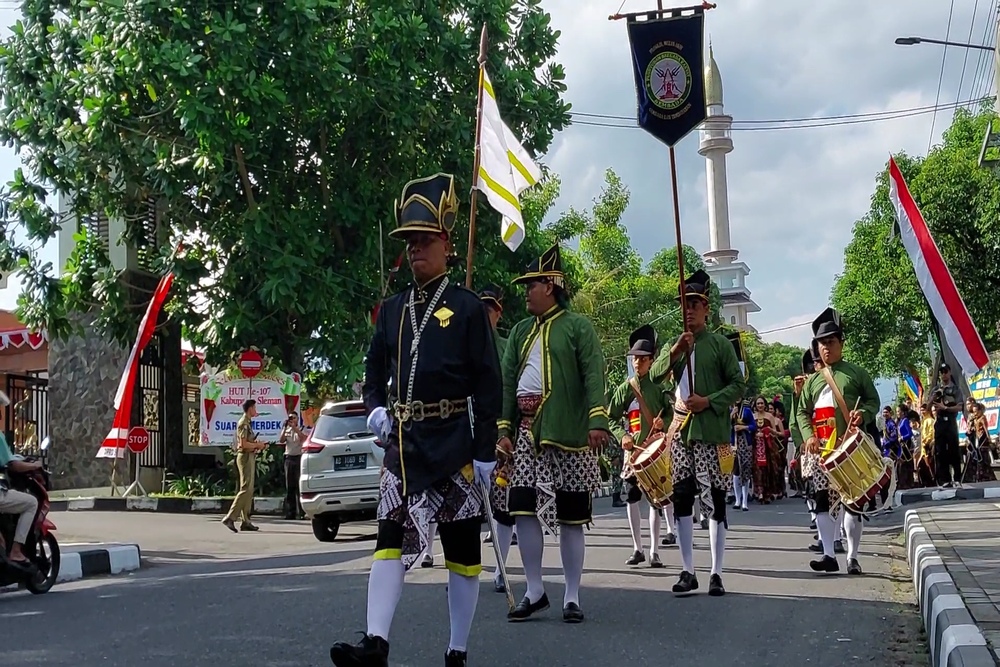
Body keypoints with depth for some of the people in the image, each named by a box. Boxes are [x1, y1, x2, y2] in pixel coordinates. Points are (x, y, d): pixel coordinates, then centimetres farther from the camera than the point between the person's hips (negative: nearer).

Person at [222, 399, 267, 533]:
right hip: (245, 457, -10)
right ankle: (230, 518, -15)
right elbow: (243, 443, -20)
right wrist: (258, 445, -10)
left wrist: (259, 445, 11)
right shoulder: (243, 423, -12)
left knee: (249, 490, 10)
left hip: (250, 457, 10)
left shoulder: (248, 423, 18)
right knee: (245, 489, -13)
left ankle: (245, 521, 11)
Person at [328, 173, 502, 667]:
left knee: (462, 548, 5)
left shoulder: (467, 306, -2)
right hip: (403, 441, 4)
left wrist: (486, 454, -9)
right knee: (392, 535, -7)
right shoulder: (392, 309, 12)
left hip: (453, 443, -4)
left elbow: (487, 384, -5)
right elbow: (374, 371, 19)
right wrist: (375, 409, -2)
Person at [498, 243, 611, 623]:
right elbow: (507, 382, 15)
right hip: (526, 431, 5)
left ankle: (572, 597, 10)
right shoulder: (520, 331, 18)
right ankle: (534, 592, 14)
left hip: (567, 432, -5)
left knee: (570, 516, 1)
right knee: (524, 510, 1)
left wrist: (597, 421, -20)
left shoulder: (578, 326, 1)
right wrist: (503, 428, 6)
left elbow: (594, 376, -8)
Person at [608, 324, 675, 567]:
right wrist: (622, 435, -10)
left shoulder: (659, 387, 5)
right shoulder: (625, 388, 5)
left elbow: (671, 414, 11)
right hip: (633, 450, 1)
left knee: (655, 500, -1)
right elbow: (611, 417, 6)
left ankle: (654, 552, 6)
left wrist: (663, 423, -11)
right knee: (632, 498, -1)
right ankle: (637, 549, 12)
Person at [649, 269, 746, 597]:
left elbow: (739, 384, -1)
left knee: (714, 501, -1)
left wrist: (709, 402, -15)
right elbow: (655, 374, 0)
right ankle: (688, 572, 11)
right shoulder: (677, 345, 14)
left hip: (711, 433, -4)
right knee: (682, 498, 4)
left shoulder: (720, 343, 2)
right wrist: (674, 351, -16)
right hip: (681, 430, 4)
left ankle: (716, 574, 5)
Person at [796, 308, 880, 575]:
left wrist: (863, 414, -17)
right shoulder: (812, 381, 15)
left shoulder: (856, 373, 7)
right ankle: (829, 555, -1)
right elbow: (802, 412, 12)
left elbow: (873, 401, 5)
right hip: (823, 450, 3)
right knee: (823, 500, -4)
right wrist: (809, 436, -6)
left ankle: (852, 558, 9)